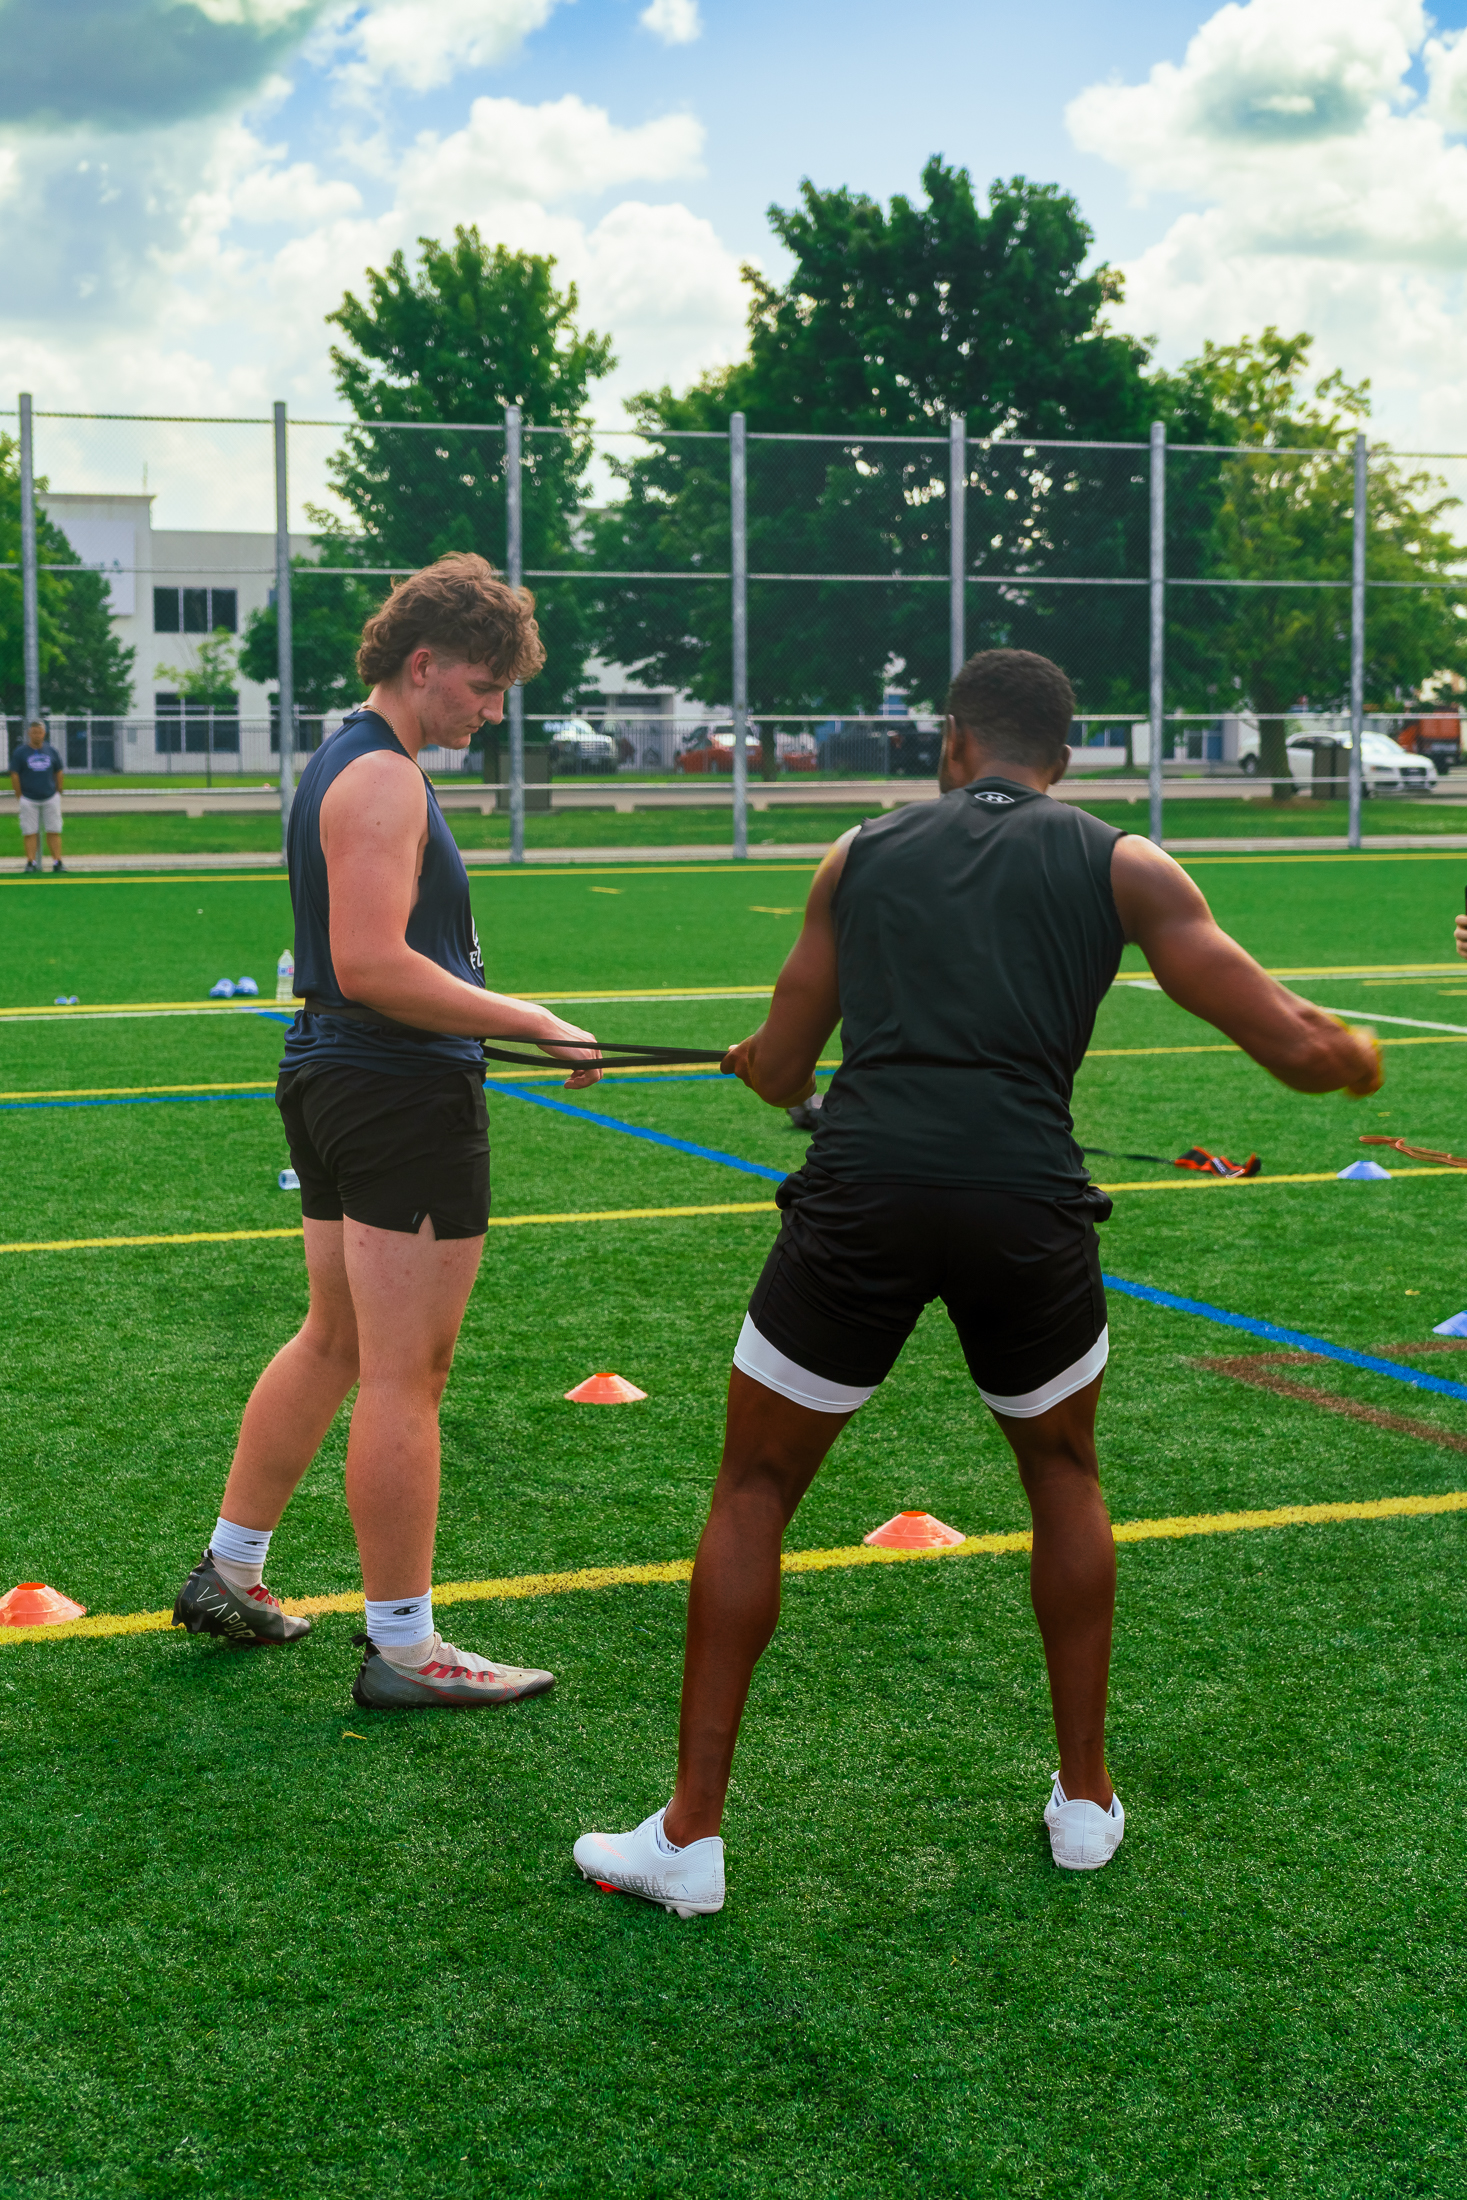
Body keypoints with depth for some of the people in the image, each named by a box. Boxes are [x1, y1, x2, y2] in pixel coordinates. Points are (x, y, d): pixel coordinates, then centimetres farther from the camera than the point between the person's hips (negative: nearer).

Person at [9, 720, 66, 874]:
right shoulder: (19, 753, -2)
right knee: (30, 832, -1)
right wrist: (21, 797, -3)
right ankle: (31, 862, 3)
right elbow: (14, 775, -1)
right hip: (29, 800, -2)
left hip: (50, 798, 2)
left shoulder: (52, 751, 6)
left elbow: (59, 773, 12)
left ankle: (57, 862, 6)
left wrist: (58, 794, 8)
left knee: (54, 831, 2)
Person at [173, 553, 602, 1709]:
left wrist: (502, 1020, 18)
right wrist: (533, 1023, -22)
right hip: (404, 1096, -11)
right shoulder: (383, 779, -17)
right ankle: (402, 1648, 4)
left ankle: (228, 1572, 30)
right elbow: (372, 965, -25)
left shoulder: (342, 762, 16)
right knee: (405, 1377, -4)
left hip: (331, 1082, 11)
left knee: (335, 1340, 21)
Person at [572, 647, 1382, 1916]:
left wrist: (750, 1058, 50)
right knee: (1065, 1476, 27)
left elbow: (779, 1072, 25)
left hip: (863, 1193, 0)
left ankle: (691, 1836, 16)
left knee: (754, 1495, 16)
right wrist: (1360, 1060, 32)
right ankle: (1086, 1798, 33)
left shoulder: (862, 856, 19)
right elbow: (1292, 1046, 8)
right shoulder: (1120, 868, 13)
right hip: (1028, 1205, 0)